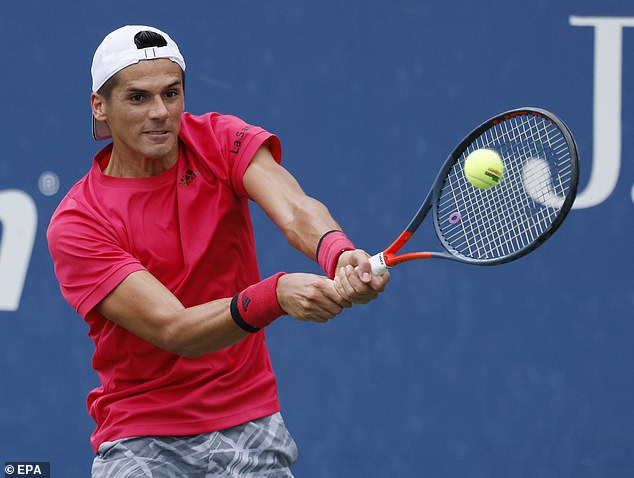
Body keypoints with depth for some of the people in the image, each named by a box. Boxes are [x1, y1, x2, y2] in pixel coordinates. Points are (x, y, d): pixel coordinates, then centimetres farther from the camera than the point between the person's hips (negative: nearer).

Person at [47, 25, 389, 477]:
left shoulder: (221, 141, -2)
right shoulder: (75, 224, -13)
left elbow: (296, 212, -20)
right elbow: (174, 330, -23)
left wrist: (339, 254, -44)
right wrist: (276, 295, -40)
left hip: (251, 424, 2)